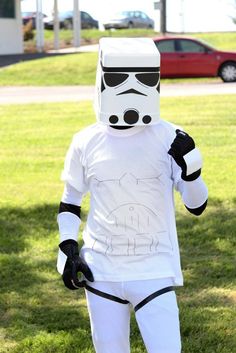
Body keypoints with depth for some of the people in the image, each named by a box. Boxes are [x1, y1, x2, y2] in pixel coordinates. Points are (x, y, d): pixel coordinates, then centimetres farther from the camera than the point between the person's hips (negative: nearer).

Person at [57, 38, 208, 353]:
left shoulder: (169, 139, -6)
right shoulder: (86, 143, -1)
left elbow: (197, 206, -2)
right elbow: (70, 201, 12)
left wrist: (190, 166, -19)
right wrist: (68, 249, 1)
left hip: (155, 271, -2)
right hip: (101, 271, 2)